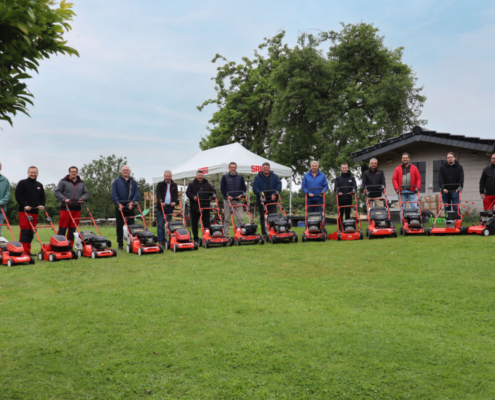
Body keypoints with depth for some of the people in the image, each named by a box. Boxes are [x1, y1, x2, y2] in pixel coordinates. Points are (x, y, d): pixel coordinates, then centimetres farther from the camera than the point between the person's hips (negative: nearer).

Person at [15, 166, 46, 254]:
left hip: (34, 211, 6)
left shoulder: (39, 185, 19)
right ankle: (23, 251, -16)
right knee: (25, 231, -13)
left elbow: (42, 197, 21)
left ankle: (28, 251, 11)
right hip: (24, 211, -6)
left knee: (31, 232, 6)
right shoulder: (22, 183, 1)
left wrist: (42, 205, 1)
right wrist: (24, 205, -16)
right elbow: (18, 195, -6)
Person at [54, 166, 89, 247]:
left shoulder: (81, 183, 18)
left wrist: (82, 198, -3)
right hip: (65, 208, -4)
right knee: (62, 229, -6)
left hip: (76, 209, 4)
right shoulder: (63, 181, 4)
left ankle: (70, 246, 10)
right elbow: (57, 192, -1)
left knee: (72, 229, 5)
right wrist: (64, 199, -16)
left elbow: (86, 193, 19)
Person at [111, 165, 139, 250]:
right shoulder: (116, 182, 6)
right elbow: (114, 194, -3)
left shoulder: (133, 182, 12)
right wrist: (118, 203, -15)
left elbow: (137, 193, 3)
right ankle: (120, 244, 6)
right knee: (119, 226, 0)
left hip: (130, 207, 2)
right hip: (120, 207, -2)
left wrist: (132, 202, -13)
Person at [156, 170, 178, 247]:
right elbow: (158, 194, -7)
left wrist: (174, 201, -18)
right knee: (160, 225, -6)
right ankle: (161, 241, -7)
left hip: (170, 207, 3)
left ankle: (165, 240, 10)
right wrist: (160, 201, -26)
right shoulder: (160, 185, 7)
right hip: (161, 207, -3)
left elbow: (176, 194, 3)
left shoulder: (174, 185, 14)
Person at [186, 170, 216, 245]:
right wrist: (193, 197, -21)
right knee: (194, 224, 4)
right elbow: (188, 192, -3)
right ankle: (195, 239, 13)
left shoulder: (207, 184, 14)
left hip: (205, 207, 1)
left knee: (206, 223, -1)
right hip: (194, 207, -1)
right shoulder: (192, 184, 6)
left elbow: (213, 191, 14)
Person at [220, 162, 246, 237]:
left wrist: (241, 195, -6)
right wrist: (227, 196, -11)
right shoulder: (225, 177, 7)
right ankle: (226, 234, 5)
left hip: (238, 200, 1)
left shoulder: (240, 177, 12)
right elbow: (222, 188, 2)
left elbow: (244, 187, 11)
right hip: (228, 200, -1)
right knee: (226, 218, 1)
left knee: (240, 217, -5)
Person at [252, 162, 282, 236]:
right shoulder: (258, 177, 6)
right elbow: (255, 188, -3)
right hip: (261, 201, 0)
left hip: (272, 200, 0)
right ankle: (264, 233, 7)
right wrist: (260, 193, -20)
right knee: (263, 217, 3)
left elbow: (279, 185, -1)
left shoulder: (275, 176, 9)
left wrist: (275, 193, -16)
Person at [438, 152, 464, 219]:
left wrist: (459, 187, -18)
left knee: (456, 208, -7)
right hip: (445, 191, 2)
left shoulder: (459, 167, 6)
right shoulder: (442, 167, 8)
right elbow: (440, 179, -2)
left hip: (455, 190, -2)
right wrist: (443, 188, -16)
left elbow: (461, 178, -3)